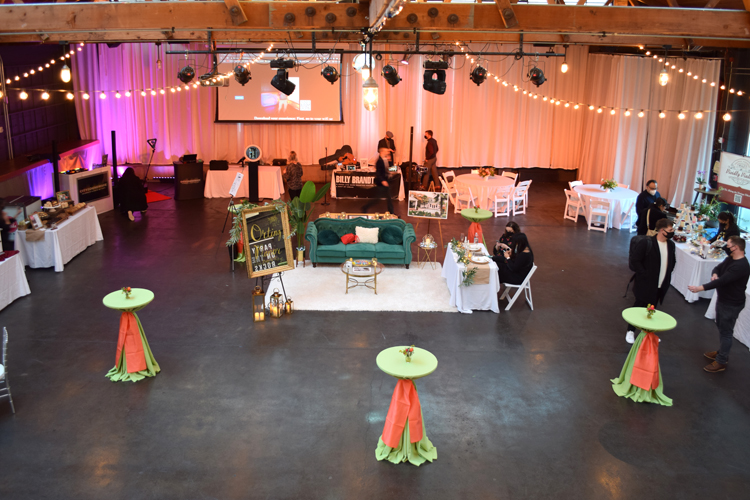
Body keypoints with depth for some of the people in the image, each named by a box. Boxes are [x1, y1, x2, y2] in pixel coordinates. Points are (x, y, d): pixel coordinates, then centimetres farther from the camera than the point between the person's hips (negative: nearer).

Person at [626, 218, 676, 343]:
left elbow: (673, 261, 20)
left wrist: (667, 274, 10)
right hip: (646, 284, -6)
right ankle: (630, 332, 18)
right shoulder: (646, 243, -17)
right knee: (639, 307, 5)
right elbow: (635, 260, -16)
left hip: (661, 286, 6)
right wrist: (644, 275, -17)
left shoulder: (671, 245, 4)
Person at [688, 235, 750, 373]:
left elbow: (722, 281, -34)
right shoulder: (730, 259, 3)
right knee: (721, 327, 24)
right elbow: (718, 268, 11)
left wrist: (700, 288, -37)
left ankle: (721, 362, 8)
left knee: (726, 332, -1)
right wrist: (715, 274, -15)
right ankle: (722, 352, 41)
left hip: (732, 304, -10)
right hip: (722, 299, 10)